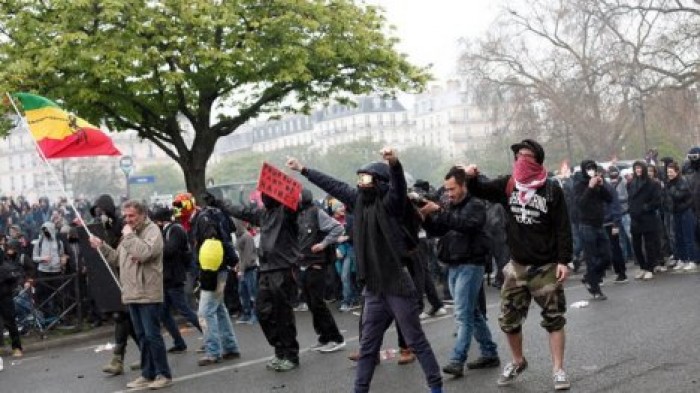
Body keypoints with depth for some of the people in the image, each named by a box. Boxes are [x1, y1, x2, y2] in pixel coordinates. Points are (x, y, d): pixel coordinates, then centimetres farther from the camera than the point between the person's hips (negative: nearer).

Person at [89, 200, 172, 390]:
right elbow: (117, 258, 23)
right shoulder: (128, 234, 19)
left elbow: (144, 253, -26)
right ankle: (148, 374, 19)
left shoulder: (152, 231, -9)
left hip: (149, 294, -8)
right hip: (132, 294, 8)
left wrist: (129, 236, -15)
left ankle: (164, 374, 2)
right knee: (142, 336, 12)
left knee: (152, 335, -6)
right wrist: (102, 246, 12)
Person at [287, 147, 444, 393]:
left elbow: (399, 185, -31)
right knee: (368, 345, 12)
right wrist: (302, 169, 27)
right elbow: (334, 185, 20)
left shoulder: (390, 202, -11)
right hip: (374, 289, 7)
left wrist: (394, 163, -52)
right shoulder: (359, 200, 9)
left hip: (398, 286, -7)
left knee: (416, 341, 3)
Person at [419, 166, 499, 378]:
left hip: (470, 265, -8)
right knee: (472, 313, 14)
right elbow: (436, 231, 8)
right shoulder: (450, 207, 14)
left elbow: (466, 224, -26)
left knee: (463, 315, -10)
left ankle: (457, 361, -12)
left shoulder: (476, 205, -8)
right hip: (454, 265, 8)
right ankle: (490, 354, 23)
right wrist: (425, 216, -10)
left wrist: (438, 211, -28)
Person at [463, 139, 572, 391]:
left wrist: (564, 261, -14)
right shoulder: (508, 186, 2)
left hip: (546, 266, -4)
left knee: (554, 319, 3)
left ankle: (558, 369, 12)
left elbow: (563, 228, -9)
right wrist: (471, 178, -14)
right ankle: (518, 362, 31)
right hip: (517, 266, 4)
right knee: (508, 319, 10)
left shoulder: (552, 190, -9)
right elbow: (479, 191, 9)